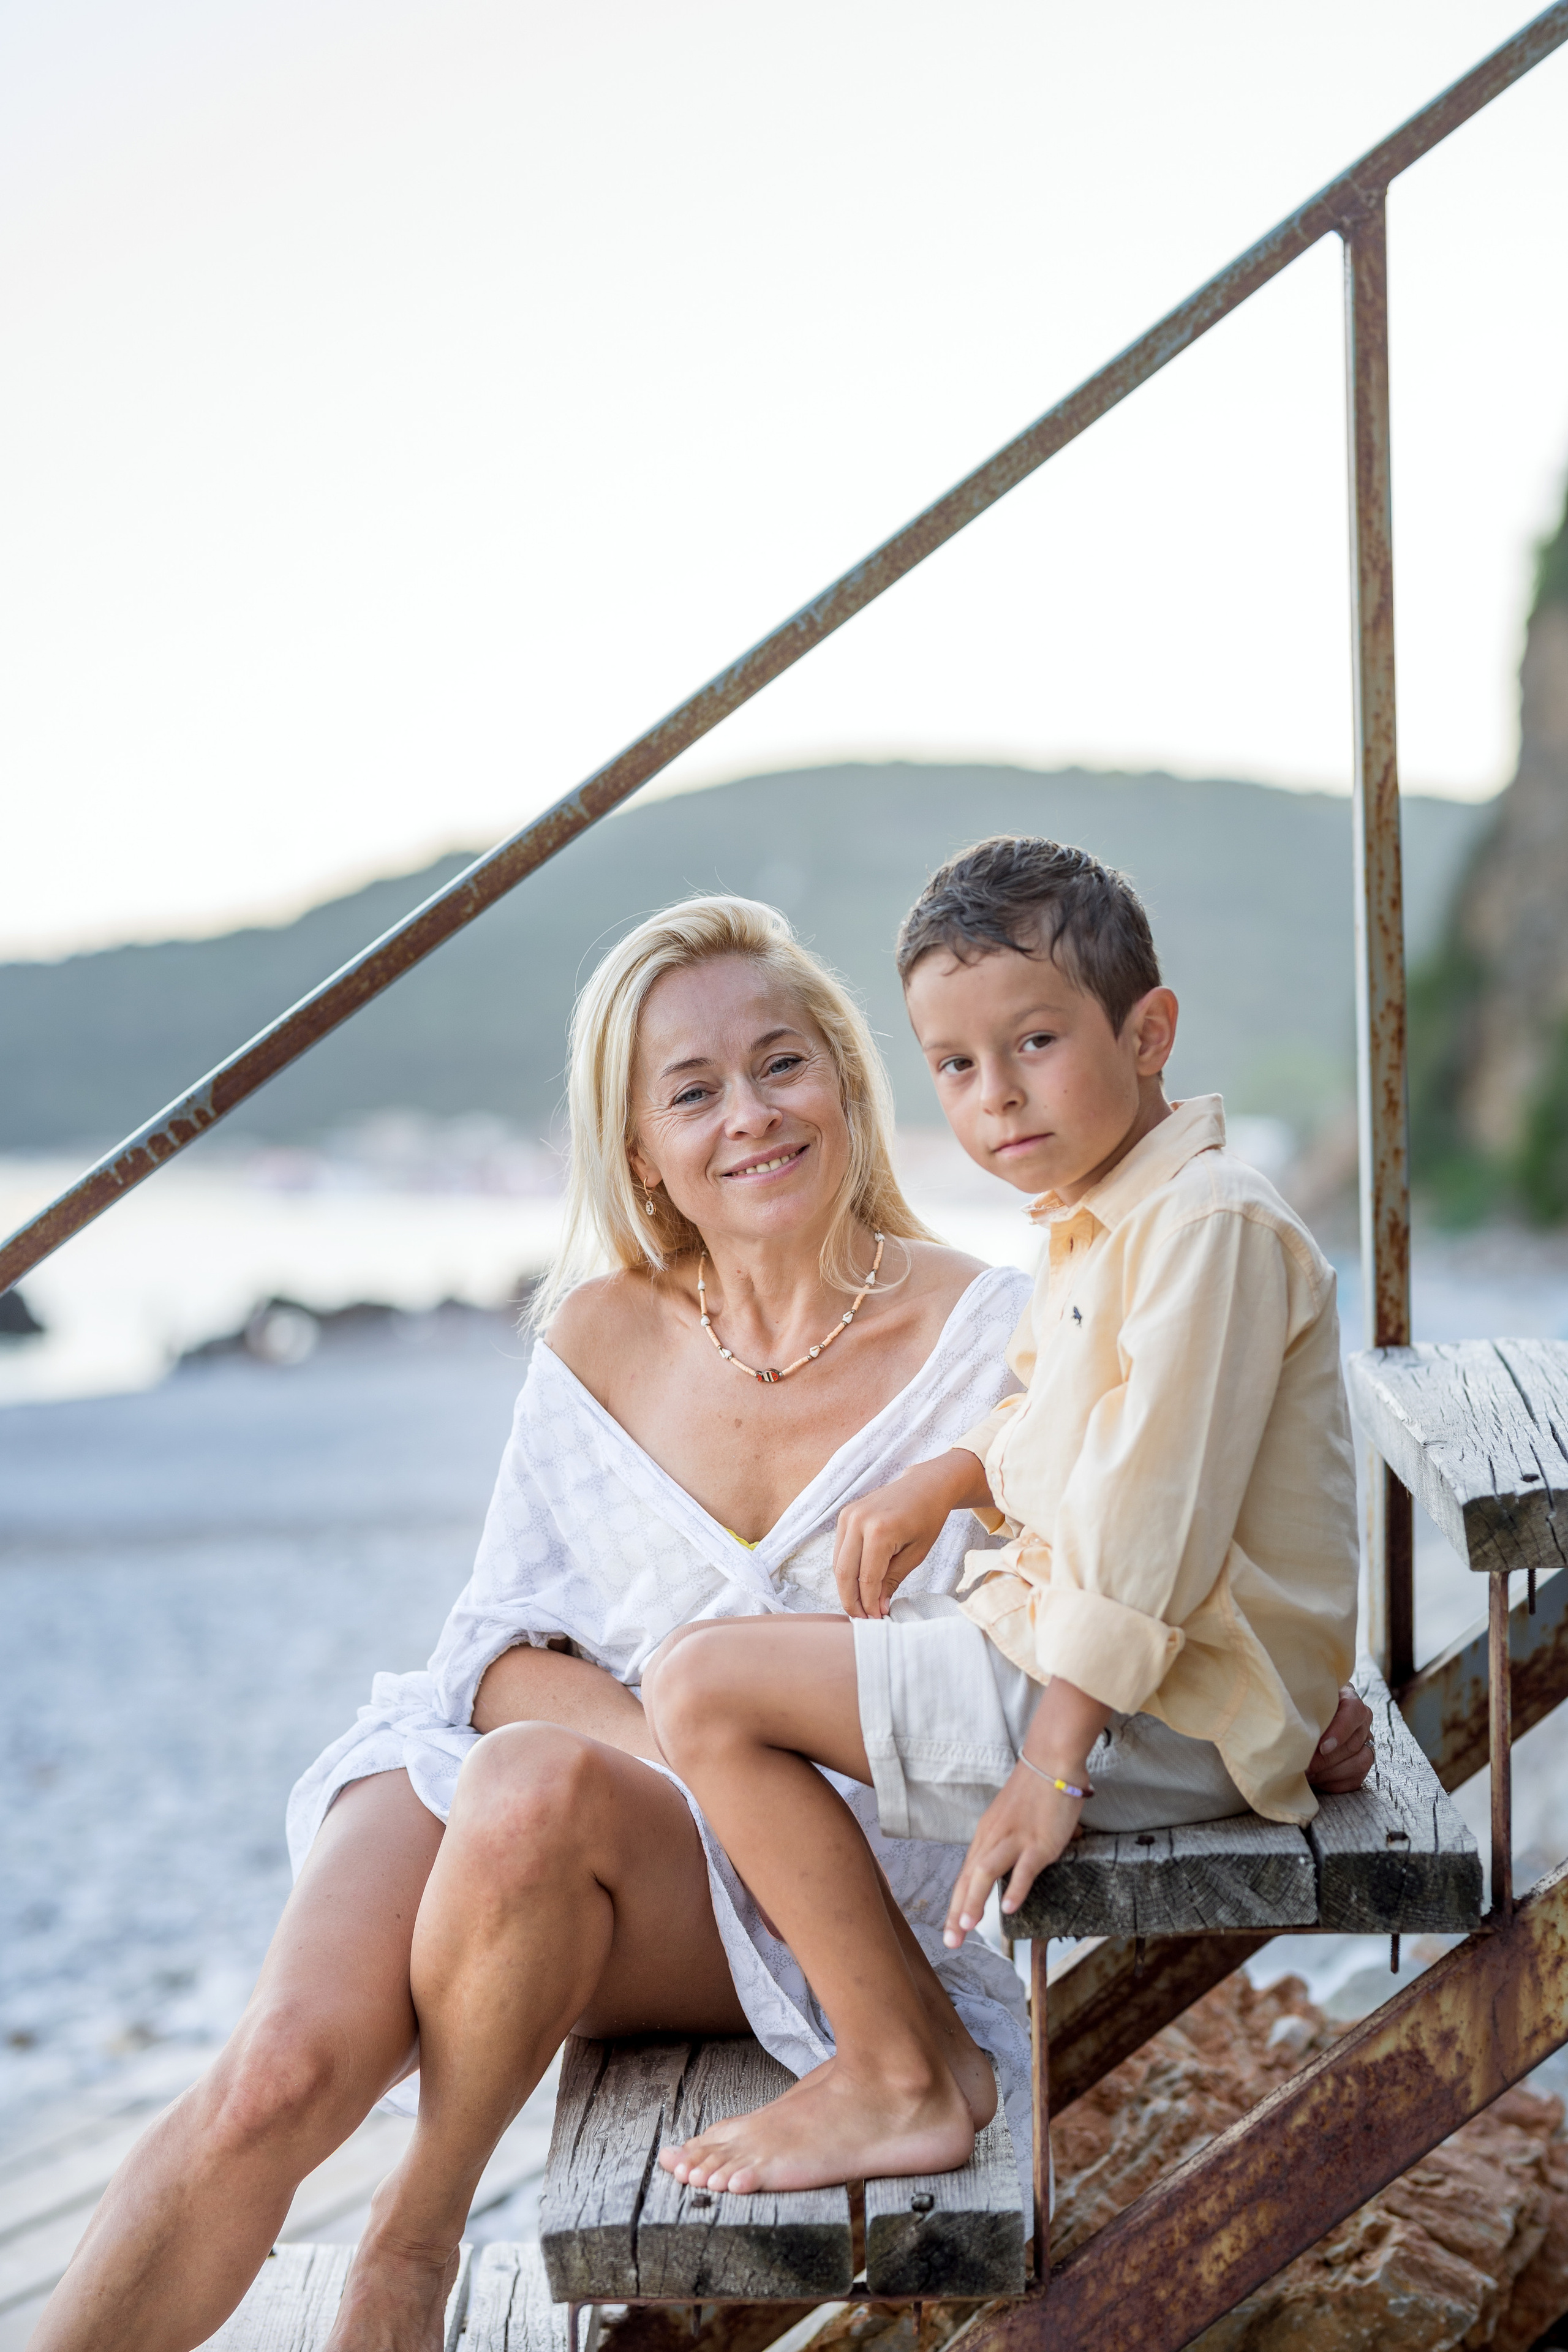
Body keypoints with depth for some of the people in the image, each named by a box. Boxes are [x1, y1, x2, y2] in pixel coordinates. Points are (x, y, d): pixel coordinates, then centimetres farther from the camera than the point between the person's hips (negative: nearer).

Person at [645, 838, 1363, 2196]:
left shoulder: (1208, 1225, -19)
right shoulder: (1104, 1222, 14)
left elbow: (1151, 1517, -24)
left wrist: (1056, 1760, -25)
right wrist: (947, 1479, 8)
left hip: (1163, 1718, -11)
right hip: (1070, 1643, 11)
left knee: (704, 1688, -16)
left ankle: (899, 2088, -10)